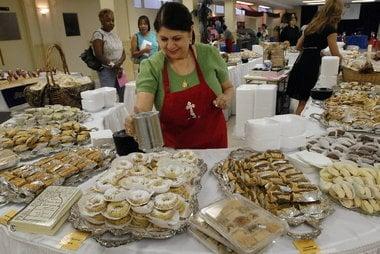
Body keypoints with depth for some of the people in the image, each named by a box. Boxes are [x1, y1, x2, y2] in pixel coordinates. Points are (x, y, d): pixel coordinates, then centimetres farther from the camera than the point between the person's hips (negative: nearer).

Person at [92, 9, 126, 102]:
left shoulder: (114, 34, 15)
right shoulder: (98, 34, -6)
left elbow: (123, 53, 9)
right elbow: (99, 56, -14)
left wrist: (119, 64, -10)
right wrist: (113, 66, -15)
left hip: (119, 70, 7)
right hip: (106, 71, -6)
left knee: (124, 96, 5)